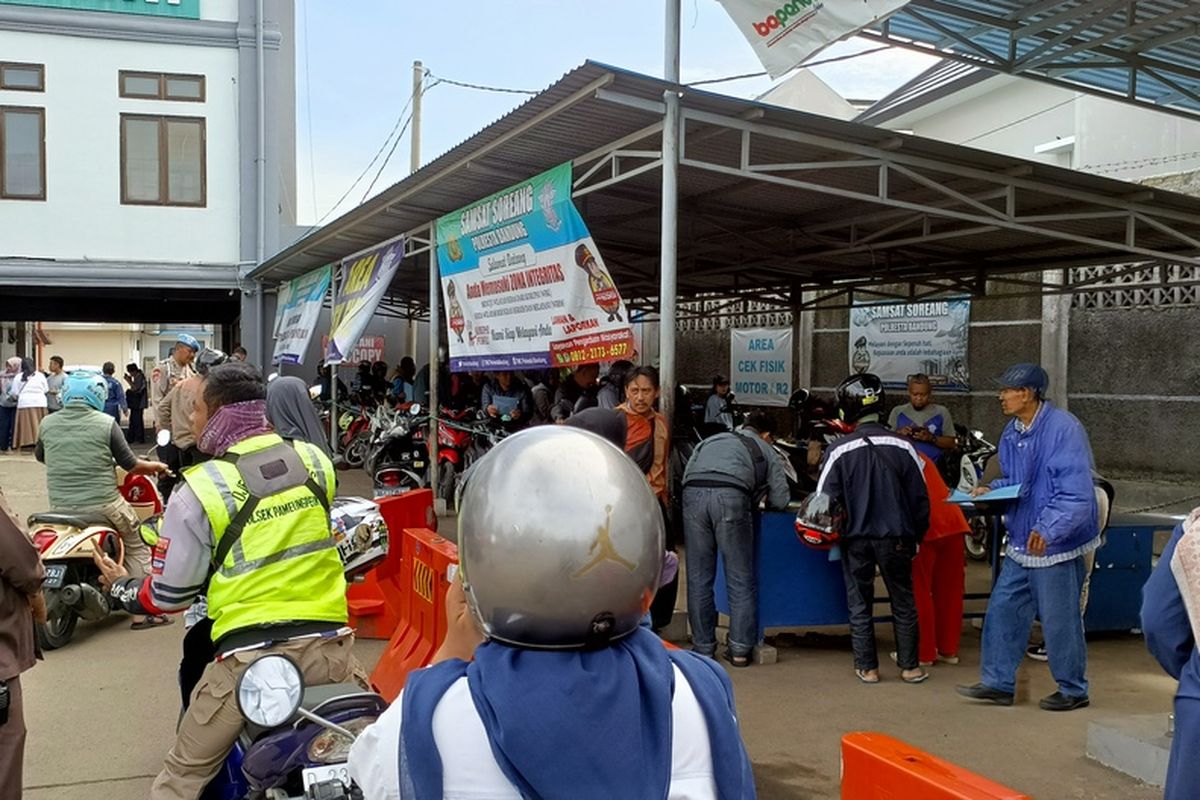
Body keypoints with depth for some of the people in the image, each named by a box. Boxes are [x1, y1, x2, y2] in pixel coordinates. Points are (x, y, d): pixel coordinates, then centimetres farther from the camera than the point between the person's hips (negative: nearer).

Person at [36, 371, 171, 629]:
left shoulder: (47, 424, 2)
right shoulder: (106, 423, -8)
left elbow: (40, 456, 21)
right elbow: (130, 465, -2)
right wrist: (156, 466, 17)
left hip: (60, 507, 4)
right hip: (103, 505, -4)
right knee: (137, 547, 10)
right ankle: (143, 612, 6)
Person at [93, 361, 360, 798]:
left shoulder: (199, 491, -8)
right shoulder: (315, 459, 4)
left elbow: (169, 596, 0)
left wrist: (121, 588, 20)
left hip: (250, 657, -3)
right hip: (328, 644, 3)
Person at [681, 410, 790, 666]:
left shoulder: (711, 440, 34)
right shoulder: (765, 450, 26)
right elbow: (780, 499, 19)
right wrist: (757, 500, 41)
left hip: (693, 494, 3)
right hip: (731, 495, -3)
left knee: (698, 578, 11)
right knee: (741, 578, 9)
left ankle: (703, 647, 15)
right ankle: (740, 649, 10)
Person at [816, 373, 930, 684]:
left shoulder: (839, 450, -10)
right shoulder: (901, 446, -5)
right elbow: (919, 498, 1)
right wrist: (916, 536, 13)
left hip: (856, 539, -1)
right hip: (896, 539, 1)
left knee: (859, 605, 11)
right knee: (903, 603, 14)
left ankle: (867, 668, 15)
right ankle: (909, 667, 19)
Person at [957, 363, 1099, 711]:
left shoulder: (1063, 428, -19)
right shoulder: (1012, 433, 7)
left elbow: (1077, 491, -24)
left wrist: (1049, 529, -30)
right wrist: (992, 490, 1)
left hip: (1056, 544, -8)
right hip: (1022, 540, 8)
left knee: (1059, 619, 4)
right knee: (1003, 608, 10)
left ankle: (1073, 690, 22)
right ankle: (998, 682, 21)